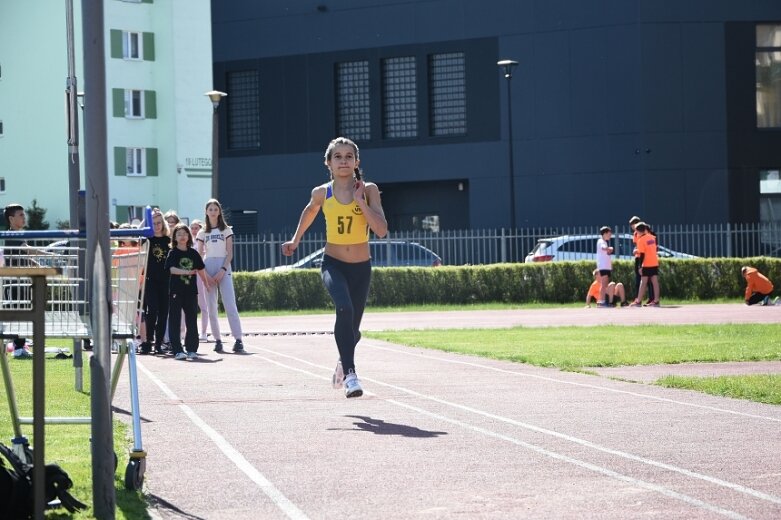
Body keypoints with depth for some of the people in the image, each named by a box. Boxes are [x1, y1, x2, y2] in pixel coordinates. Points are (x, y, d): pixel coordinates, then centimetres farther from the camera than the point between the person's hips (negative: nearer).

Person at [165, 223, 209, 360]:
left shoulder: (193, 253, 9)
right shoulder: (173, 253, -2)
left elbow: (200, 270, 17)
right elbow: (172, 269, -16)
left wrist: (206, 284, 22)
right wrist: (187, 272, -29)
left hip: (191, 291, 3)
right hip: (176, 291, -3)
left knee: (192, 321, 5)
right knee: (175, 321, -2)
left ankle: (192, 349, 11)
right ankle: (177, 350, 0)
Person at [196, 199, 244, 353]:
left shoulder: (226, 230, 8)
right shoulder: (202, 233, 10)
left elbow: (229, 253, 2)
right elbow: (199, 256, 7)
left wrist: (222, 271, -10)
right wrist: (205, 274, -7)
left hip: (224, 269, -2)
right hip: (208, 269, 2)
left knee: (230, 305, -13)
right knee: (211, 307, 0)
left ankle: (238, 340, -18)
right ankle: (217, 340, 5)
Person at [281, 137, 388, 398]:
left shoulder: (369, 190, -9)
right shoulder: (322, 193, -5)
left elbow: (381, 230, -19)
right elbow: (310, 211, 20)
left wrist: (360, 201, -22)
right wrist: (296, 239, 21)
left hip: (361, 267, 1)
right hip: (333, 264, -1)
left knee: (353, 329, 11)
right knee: (344, 309, -31)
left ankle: (343, 362, 44)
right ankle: (350, 373, -29)